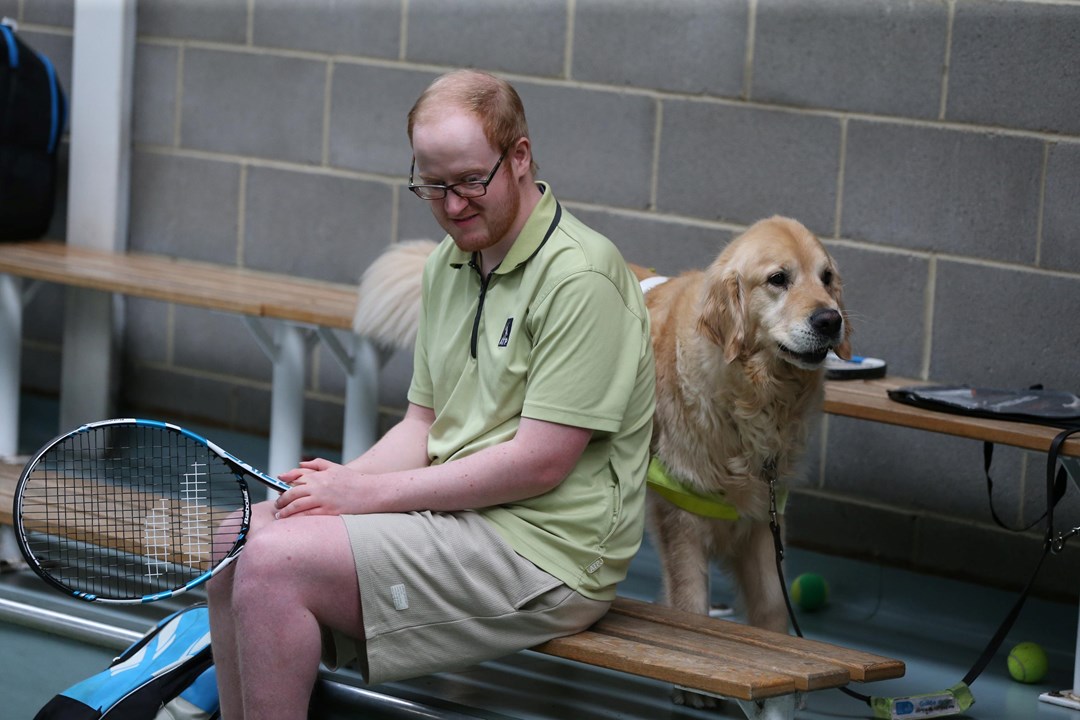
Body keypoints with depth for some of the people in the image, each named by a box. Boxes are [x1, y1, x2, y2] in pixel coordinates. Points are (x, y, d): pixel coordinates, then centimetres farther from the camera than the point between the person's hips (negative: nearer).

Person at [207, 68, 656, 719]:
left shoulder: (580, 276, -16)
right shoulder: (448, 265, 13)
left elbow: (538, 464, -19)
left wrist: (371, 493, -15)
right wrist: (338, 482, -5)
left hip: (543, 553, -9)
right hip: (453, 517, 9)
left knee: (275, 566, -20)